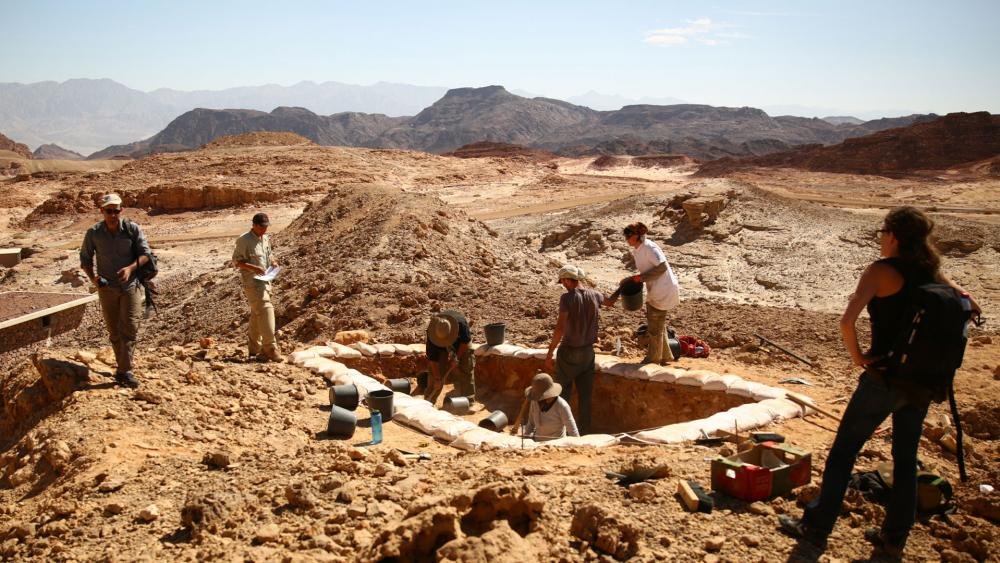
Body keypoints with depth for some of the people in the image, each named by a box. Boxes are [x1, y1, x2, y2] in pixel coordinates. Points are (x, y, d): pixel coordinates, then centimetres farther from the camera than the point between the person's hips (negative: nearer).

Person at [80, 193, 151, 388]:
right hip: (107, 288, 2)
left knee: (129, 328, -9)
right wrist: (92, 277, -12)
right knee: (114, 331, 11)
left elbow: (146, 253, -6)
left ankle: (124, 371, -7)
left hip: (130, 285, -2)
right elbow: (85, 258, 6)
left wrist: (130, 268, -23)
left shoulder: (132, 229, -9)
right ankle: (124, 362, 26)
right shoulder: (93, 233, -5)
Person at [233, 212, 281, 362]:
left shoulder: (266, 238, 13)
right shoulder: (244, 240, -11)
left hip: (265, 281, 8)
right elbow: (236, 261, -12)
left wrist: (273, 261, 5)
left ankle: (254, 349, 22)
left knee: (257, 314, 14)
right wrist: (253, 268, -23)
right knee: (265, 310, -16)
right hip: (252, 282, -8)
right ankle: (270, 348, -15)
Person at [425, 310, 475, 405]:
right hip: (440, 347, 0)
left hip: (461, 342, 0)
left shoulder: (461, 323, -42)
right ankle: (428, 401, 5)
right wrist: (437, 379, -27)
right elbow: (433, 359, -29)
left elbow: (465, 341, -22)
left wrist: (457, 357, -22)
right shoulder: (431, 334, -36)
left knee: (466, 369, -9)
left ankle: (469, 401, -2)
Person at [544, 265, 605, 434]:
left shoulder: (567, 298, -17)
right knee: (585, 395, 12)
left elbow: (560, 328, -23)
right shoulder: (595, 295, -1)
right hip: (588, 351, 5)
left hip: (569, 352, -5)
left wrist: (549, 353, -18)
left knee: (563, 394, 9)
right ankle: (584, 431, 19)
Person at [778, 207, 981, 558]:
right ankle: (894, 538, 27)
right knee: (906, 460, 17)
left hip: (885, 379, -6)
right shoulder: (931, 271, 5)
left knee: (843, 452, 6)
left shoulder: (882, 270, -14)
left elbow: (847, 321, -26)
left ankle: (816, 528, 14)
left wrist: (857, 356, -9)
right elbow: (971, 307, 17)